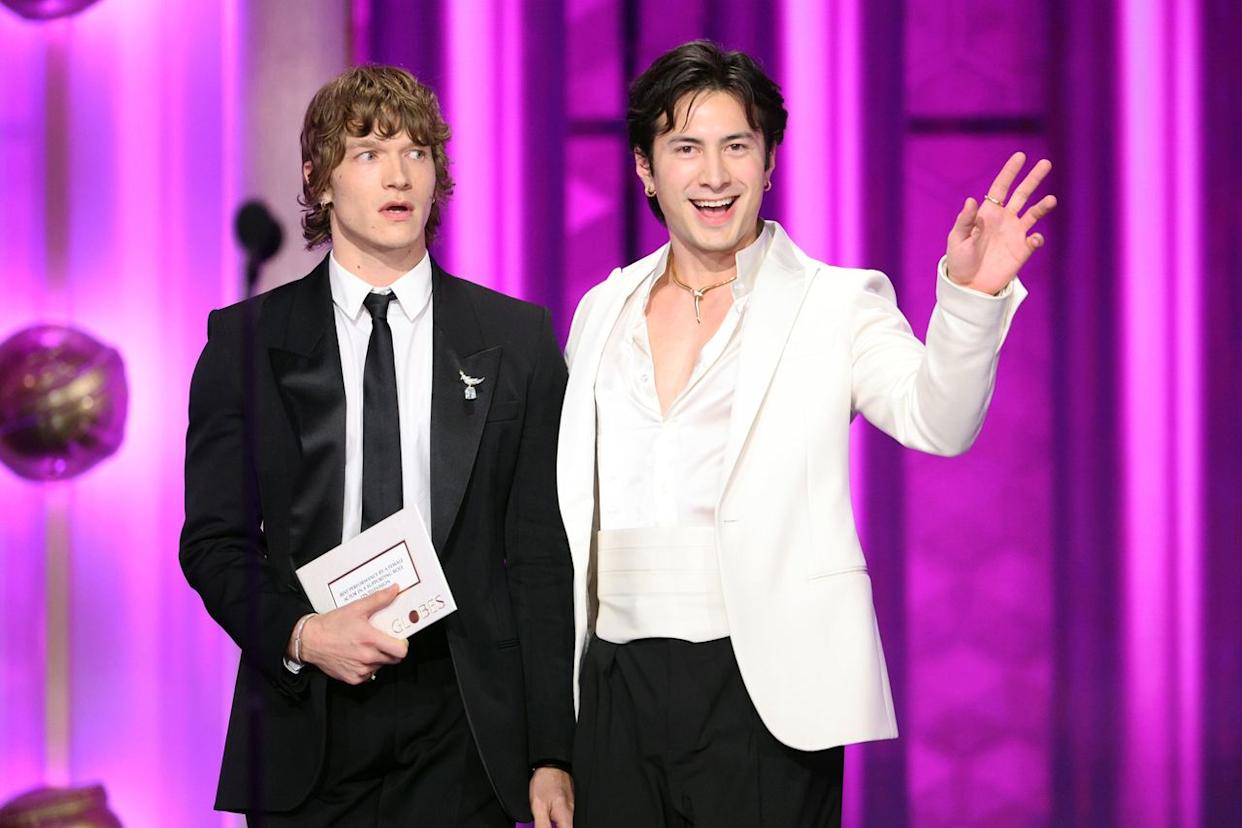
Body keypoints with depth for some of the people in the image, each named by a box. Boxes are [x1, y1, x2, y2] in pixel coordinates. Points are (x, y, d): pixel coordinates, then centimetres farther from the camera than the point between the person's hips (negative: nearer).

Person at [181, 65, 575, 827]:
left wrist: (552, 754, -2)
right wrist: (300, 634, -15)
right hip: (304, 725, 0)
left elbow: (542, 554, 3)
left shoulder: (517, 340, 5)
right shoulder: (246, 340, 5)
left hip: (464, 734, 0)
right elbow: (215, 541, 4)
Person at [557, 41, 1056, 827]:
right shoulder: (603, 312, 13)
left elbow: (937, 422, -17)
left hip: (764, 693, -4)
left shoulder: (838, 304, -1)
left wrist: (972, 296, -33)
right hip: (616, 687, 4)